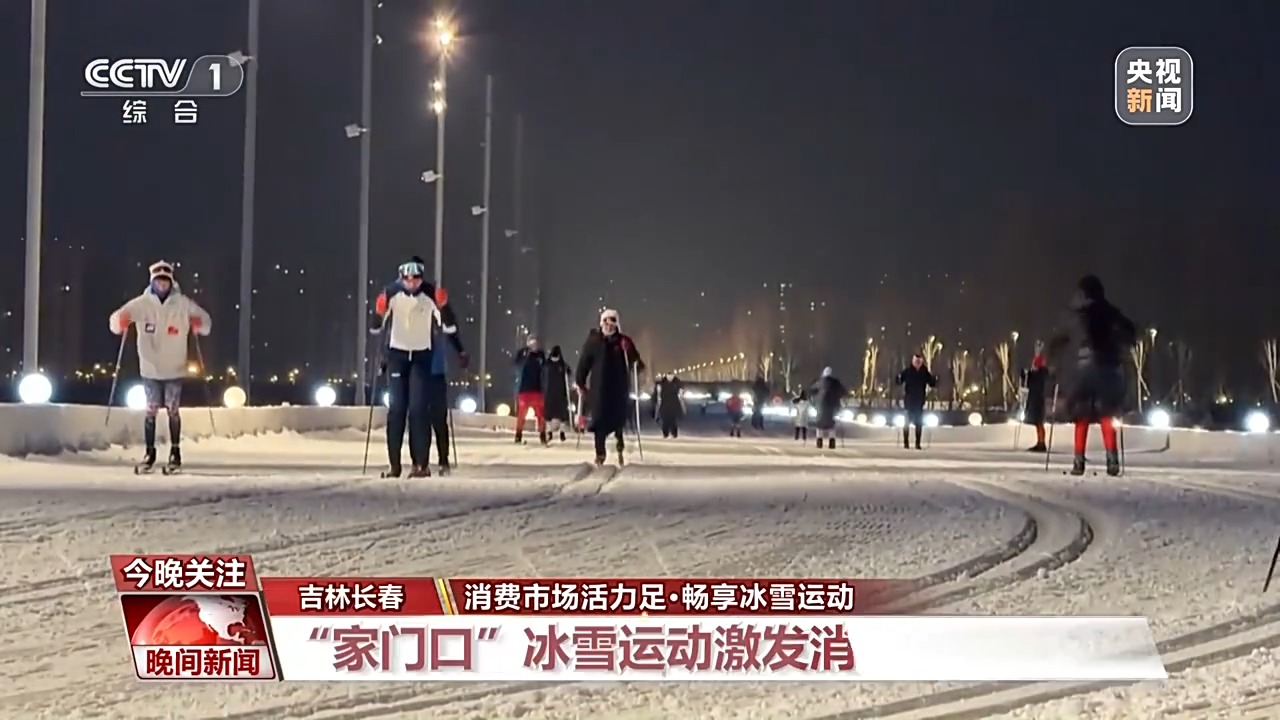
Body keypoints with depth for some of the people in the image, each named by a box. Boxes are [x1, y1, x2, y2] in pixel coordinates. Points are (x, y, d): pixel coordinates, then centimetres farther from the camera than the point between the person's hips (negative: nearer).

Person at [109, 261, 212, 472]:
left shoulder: (182, 304, -4)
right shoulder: (142, 304, -4)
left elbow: (205, 320, 3)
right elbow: (118, 318, -4)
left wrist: (199, 324, -19)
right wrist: (120, 322, -27)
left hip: (175, 368, 0)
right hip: (150, 368, 0)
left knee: (172, 410, 3)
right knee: (151, 410, 2)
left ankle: (175, 452, 14)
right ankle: (149, 452, 11)